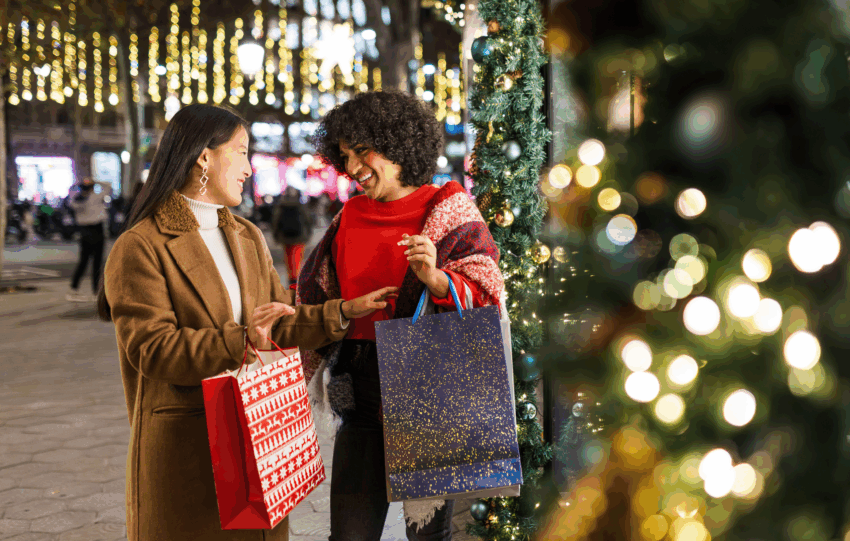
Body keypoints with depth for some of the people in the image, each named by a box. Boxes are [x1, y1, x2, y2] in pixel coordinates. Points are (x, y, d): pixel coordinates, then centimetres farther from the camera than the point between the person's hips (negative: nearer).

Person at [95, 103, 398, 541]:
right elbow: (151, 348, -17)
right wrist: (237, 342, -28)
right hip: (183, 443, -6)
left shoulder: (248, 238, 16)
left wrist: (344, 310, 3)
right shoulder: (139, 248, -9)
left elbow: (278, 326, 15)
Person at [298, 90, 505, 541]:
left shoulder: (450, 213, -2)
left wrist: (435, 279, -24)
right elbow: (316, 300, 23)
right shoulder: (349, 219, 12)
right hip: (361, 399, 4)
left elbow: (487, 301, -8)